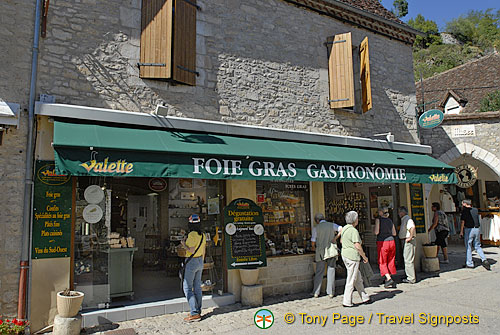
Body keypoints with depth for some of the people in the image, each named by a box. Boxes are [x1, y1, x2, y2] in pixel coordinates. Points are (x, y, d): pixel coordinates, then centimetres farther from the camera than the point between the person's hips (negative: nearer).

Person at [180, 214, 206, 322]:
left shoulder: (192, 234, -18)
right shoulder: (202, 235, 5)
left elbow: (191, 250, -22)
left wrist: (184, 244, -6)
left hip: (191, 261, -8)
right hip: (200, 261, 8)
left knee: (187, 288, 0)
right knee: (197, 287, 13)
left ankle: (195, 314, -3)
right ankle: (198, 311, 19)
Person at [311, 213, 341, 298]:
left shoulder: (316, 228, -1)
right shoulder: (332, 225, 5)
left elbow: (313, 242, -1)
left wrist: (314, 248, 20)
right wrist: (336, 238, -1)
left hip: (321, 252, -1)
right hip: (332, 250, 1)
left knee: (319, 272, 7)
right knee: (331, 271, 8)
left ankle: (316, 292, 7)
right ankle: (330, 292, 9)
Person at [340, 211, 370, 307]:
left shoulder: (344, 228, 10)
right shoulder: (354, 231, -17)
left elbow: (341, 241, 24)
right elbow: (357, 246, -21)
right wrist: (364, 257, -10)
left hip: (344, 254, 9)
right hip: (352, 256, -9)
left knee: (358, 278, 17)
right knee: (351, 279, -1)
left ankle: (364, 297, 25)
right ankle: (347, 302, 4)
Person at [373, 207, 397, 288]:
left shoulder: (378, 219, -8)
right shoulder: (390, 220, 8)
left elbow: (376, 232, -14)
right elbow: (394, 233, 12)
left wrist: (373, 230, 6)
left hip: (382, 242, -5)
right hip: (391, 242, 5)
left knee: (382, 262, 4)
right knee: (390, 261, 13)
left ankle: (389, 278, -8)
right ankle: (389, 279, 18)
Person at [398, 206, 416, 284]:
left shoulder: (407, 219, -16)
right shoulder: (403, 219, 17)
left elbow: (412, 227, -32)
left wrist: (410, 237, -26)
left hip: (409, 242, -11)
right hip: (405, 241, 11)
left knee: (408, 260, -6)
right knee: (408, 259, 16)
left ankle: (411, 279, -1)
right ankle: (411, 277, 25)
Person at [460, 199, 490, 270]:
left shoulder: (464, 210, -7)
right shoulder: (475, 210, 10)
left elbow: (462, 221, -11)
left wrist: (461, 231, -6)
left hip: (469, 229, -5)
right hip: (477, 229, 5)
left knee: (468, 247, 2)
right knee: (477, 246, 14)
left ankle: (469, 264, 5)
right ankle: (484, 260, -2)